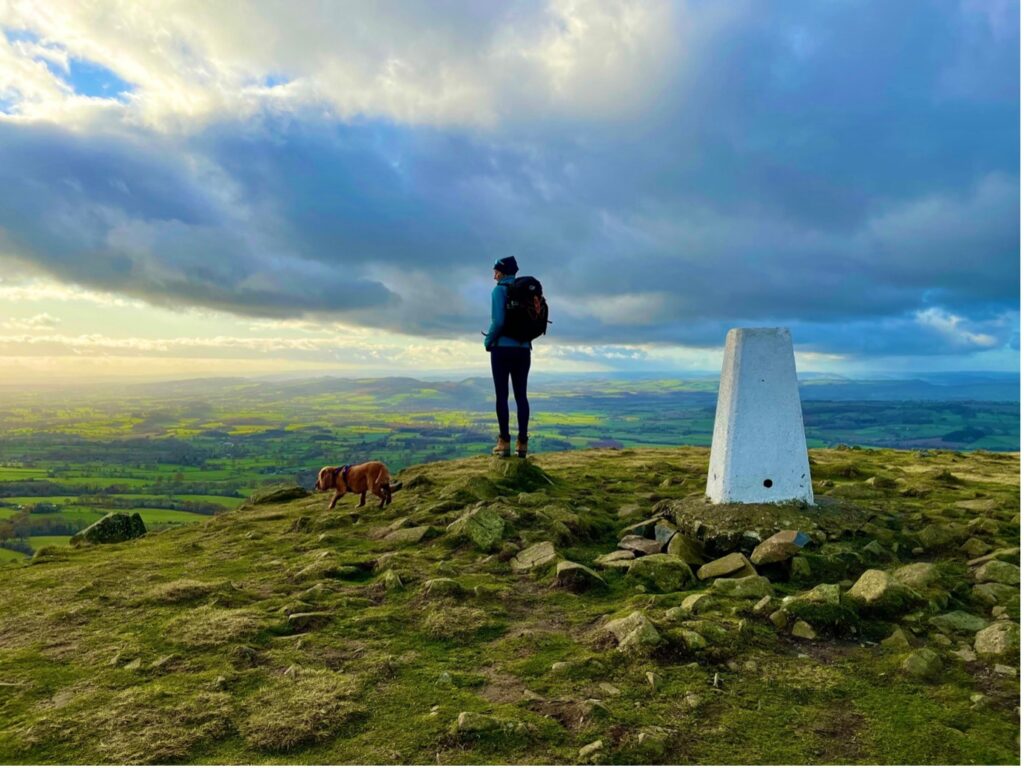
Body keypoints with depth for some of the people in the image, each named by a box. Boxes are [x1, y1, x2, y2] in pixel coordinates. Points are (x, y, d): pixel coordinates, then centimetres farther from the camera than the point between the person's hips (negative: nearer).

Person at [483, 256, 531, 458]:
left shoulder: (499, 290, -7)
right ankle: (522, 443, 5)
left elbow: (499, 321, -16)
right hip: (523, 349, 5)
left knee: (501, 395, 0)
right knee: (521, 395, 7)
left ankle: (505, 442, -1)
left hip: (503, 348, -5)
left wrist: (488, 340, -1)